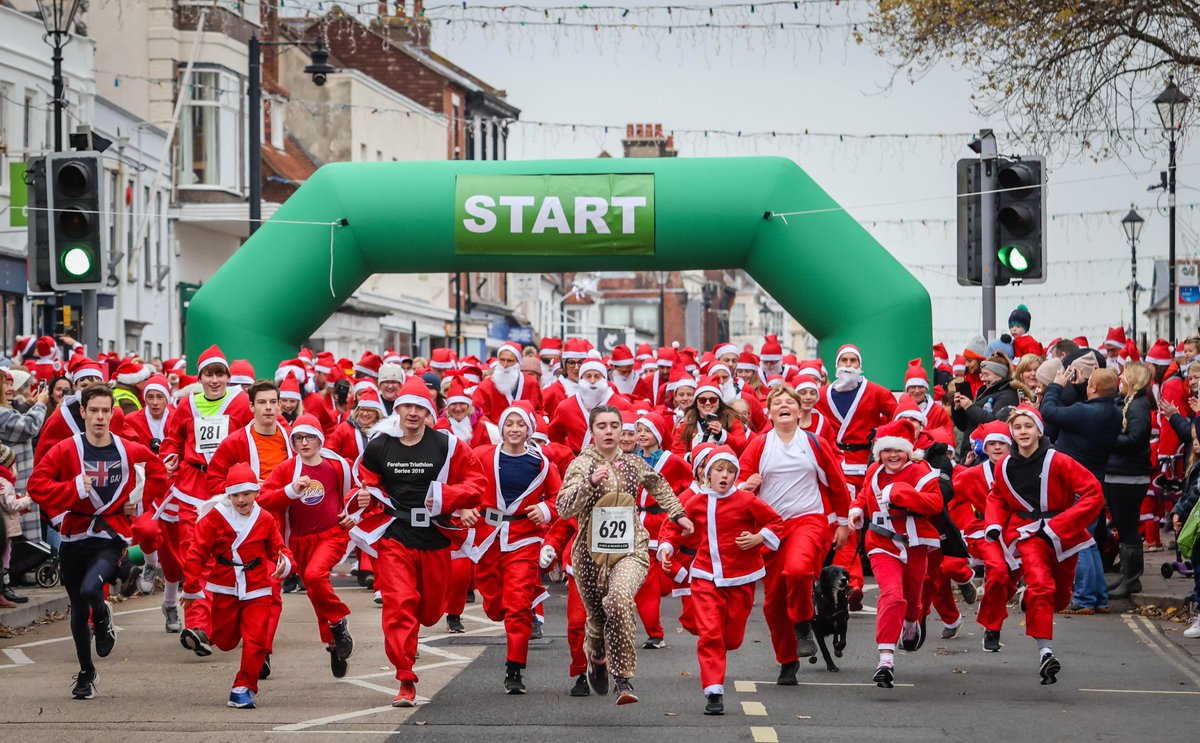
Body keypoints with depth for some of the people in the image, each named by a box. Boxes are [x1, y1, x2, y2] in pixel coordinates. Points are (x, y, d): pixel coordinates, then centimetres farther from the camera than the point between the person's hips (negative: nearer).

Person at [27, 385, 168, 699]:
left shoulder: (130, 451, -3)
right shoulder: (66, 450, -7)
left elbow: (159, 474, 15)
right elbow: (37, 485, -12)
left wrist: (140, 499, 4)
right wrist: (74, 489, -22)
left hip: (111, 536, -1)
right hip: (75, 535, 1)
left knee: (90, 589, -27)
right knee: (78, 609, 10)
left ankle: (103, 619, 10)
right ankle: (86, 673, 29)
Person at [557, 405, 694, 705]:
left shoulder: (634, 464, 8)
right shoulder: (582, 464, -2)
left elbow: (659, 486, 31)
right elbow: (565, 509, -16)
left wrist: (678, 514, 31)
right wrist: (590, 482, -28)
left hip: (631, 549, 0)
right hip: (592, 553, 0)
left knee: (619, 599, -29)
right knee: (597, 617, 11)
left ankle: (623, 680, -28)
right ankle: (597, 659, 48)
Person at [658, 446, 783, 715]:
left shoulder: (747, 501, -4)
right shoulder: (696, 503, 2)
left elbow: (776, 522, 4)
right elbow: (674, 525, 14)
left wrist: (758, 538, -11)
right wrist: (666, 547, -2)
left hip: (740, 579, 0)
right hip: (706, 577, 1)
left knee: (732, 637, 7)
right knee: (709, 633, -12)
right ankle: (714, 692, -11)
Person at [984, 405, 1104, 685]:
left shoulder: (1058, 462, -13)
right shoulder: (1004, 467, 0)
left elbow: (1093, 494, -15)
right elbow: (996, 497, 20)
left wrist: (1057, 527, -19)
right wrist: (994, 524, -1)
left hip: (1062, 535, 0)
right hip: (1028, 533, 0)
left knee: (1060, 596, 14)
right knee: (1040, 585, -25)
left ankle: (1032, 599, 50)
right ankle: (1045, 652, -28)